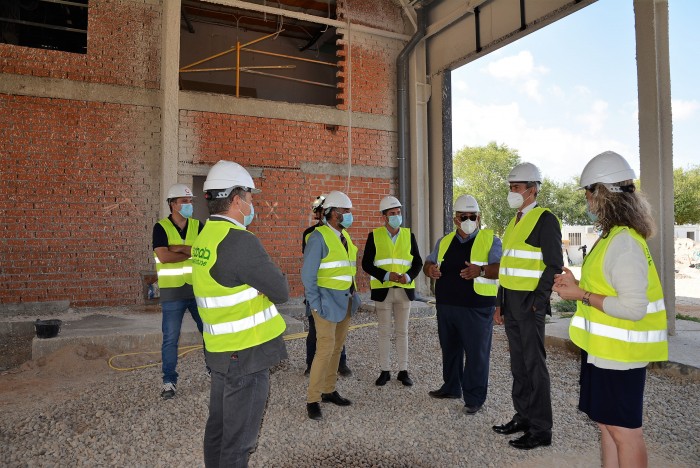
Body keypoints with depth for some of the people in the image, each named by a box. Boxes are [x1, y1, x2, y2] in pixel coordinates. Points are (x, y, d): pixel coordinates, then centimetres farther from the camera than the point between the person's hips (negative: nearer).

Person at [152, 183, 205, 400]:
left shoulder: (197, 225, 5)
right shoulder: (161, 227, -4)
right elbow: (164, 256, -17)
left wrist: (180, 248, -17)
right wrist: (192, 252, -10)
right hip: (172, 291, -3)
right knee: (170, 339, 6)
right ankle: (169, 380, 21)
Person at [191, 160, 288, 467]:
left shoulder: (204, 238, 6)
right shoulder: (241, 242, -22)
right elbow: (281, 292, -16)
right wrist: (274, 277, 3)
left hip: (221, 350, 9)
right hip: (247, 355, -9)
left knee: (218, 427, 22)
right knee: (239, 439, 5)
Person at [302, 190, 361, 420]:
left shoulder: (345, 236, 10)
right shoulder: (319, 237, -13)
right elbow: (308, 274, -13)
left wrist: (353, 294, 9)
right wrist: (315, 305, -14)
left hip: (346, 301, 7)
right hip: (327, 301, -7)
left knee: (337, 348, 12)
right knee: (325, 349, -6)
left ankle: (329, 390, 25)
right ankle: (312, 399, 7)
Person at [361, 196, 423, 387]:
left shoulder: (409, 235, 6)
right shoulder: (374, 235, 0)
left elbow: (418, 262, 6)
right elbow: (366, 264, -3)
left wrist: (408, 276, -13)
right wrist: (386, 275, -17)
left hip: (404, 290, 2)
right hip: (382, 290, -1)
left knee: (402, 332, 9)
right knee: (384, 332, 7)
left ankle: (403, 371, 19)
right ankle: (385, 371, 18)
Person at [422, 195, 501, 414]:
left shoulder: (491, 240, -3)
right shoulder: (444, 242, 13)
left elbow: (500, 268, -15)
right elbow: (428, 263, 16)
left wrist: (481, 270, -34)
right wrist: (430, 269, -8)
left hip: (477, 308, -5)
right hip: (446, 305, 5)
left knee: (476, 352, 1)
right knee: (450, 349, 18)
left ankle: (474, 398, 15)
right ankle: (451, 387, 36)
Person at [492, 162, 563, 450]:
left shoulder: (545, 219, -9)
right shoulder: (514, 222, 15)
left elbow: (554, 266, -14)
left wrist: (536, 303, -18)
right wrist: (500, 303, 17)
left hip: (530, 303, -8)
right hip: (510, 302, 8)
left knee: (534, 364, -1)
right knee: (518, 363, 14)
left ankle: (541, 429, 10)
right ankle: (524, 416, 27)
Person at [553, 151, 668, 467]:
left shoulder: (623, 241, -21)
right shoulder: (614, 236, 10)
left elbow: (633, 307, -26)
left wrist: (582, 296, -18)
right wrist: (577, 286, 9)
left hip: (618, 353, -10)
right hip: (606, 348, 10)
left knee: (623, 430, 4)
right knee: (607, 424, 19)